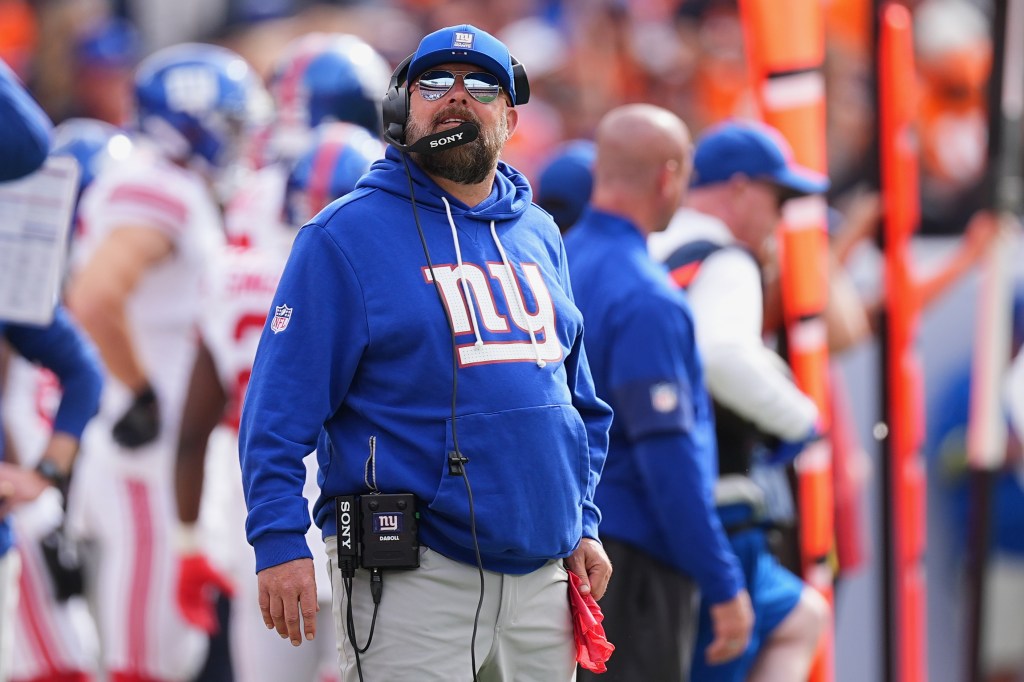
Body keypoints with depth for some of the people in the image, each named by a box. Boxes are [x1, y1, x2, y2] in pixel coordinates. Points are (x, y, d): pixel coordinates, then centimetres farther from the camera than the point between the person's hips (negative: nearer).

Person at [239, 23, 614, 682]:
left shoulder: (540, 236, 16)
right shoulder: (346, 235, -3)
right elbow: (281, 409, -8)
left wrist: (584, 524, 15)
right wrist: (280, 542, -16)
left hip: (542, 571, 6)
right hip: (412, 577, -6)